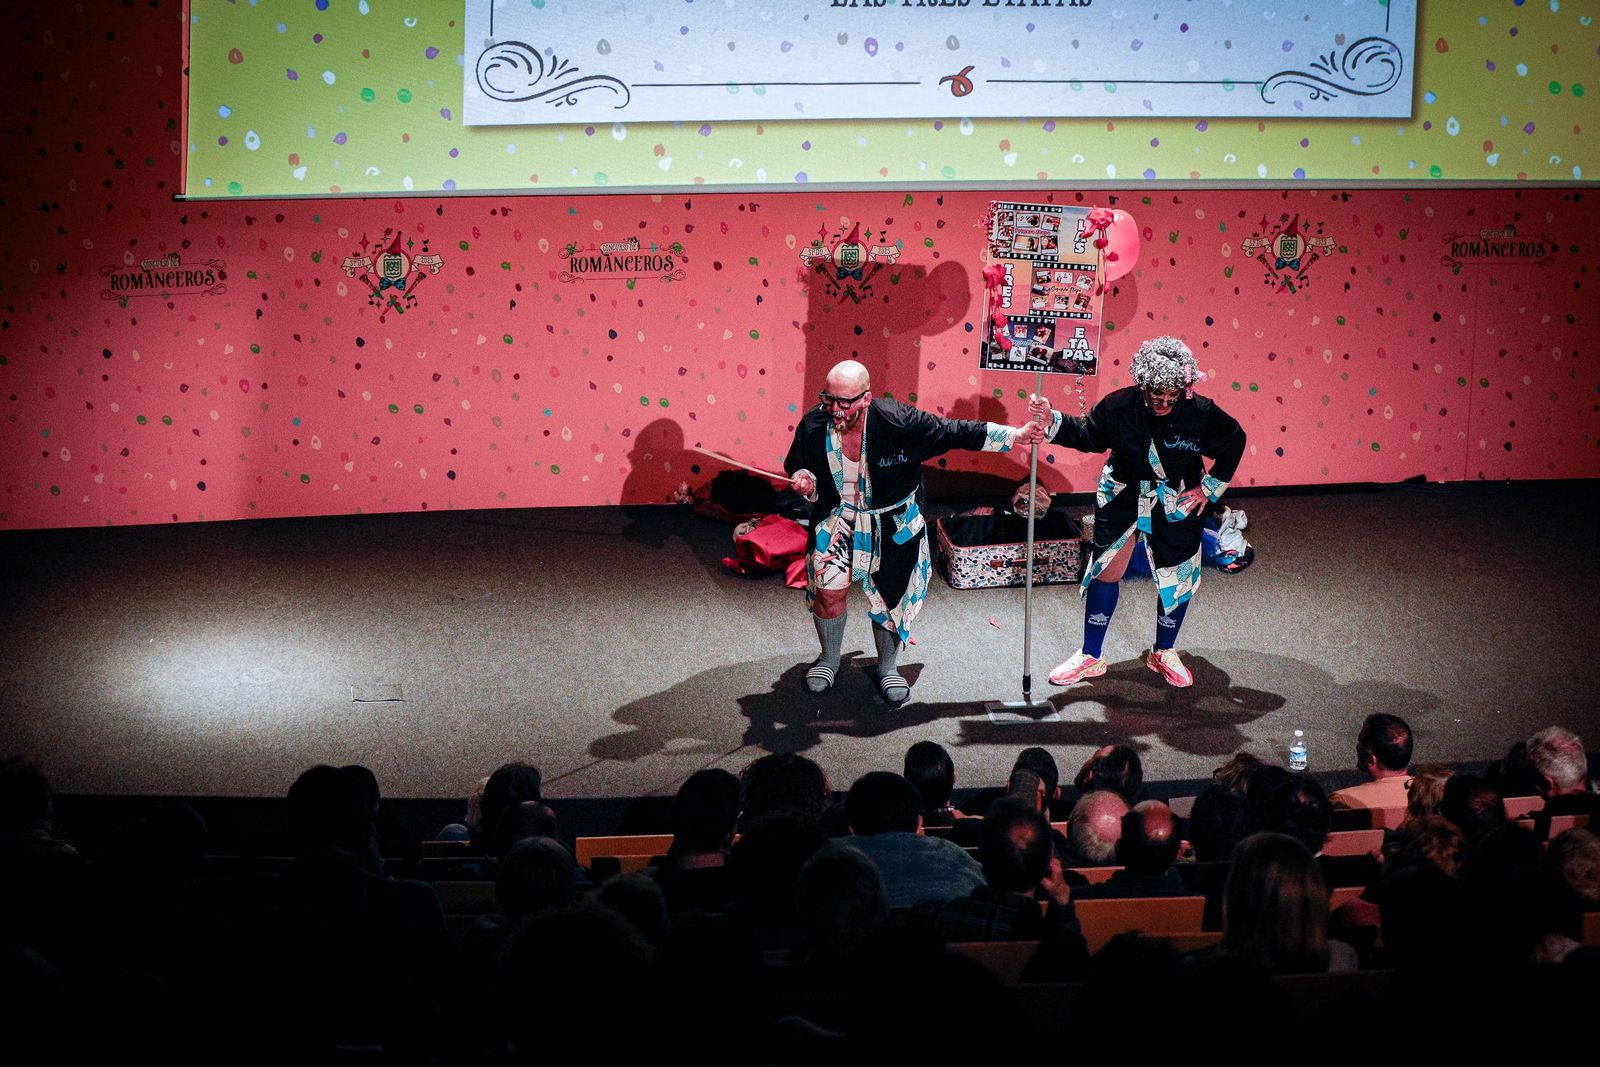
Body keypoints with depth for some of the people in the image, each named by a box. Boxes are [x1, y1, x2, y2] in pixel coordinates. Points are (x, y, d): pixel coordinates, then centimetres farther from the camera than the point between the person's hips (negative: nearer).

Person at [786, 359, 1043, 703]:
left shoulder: (897, 422, -30)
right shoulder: (813, 426, -21)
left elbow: (955, 432, -19)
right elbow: (797, 466, 1)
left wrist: (1014, 436, -17)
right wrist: (802, 480, -24)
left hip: (893, 525, -1)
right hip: (837, 519, 1)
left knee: (890, 598, 9)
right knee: (828, 592, -2)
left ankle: (887, 668, 34)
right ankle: (829, 659, 28)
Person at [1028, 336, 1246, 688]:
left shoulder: (1201, 413, -22)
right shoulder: (1119, 405, -20)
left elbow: (1234, 441, -4)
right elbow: (1086, 436, -4)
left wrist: (1210, 487, -4)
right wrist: (1052, 422, -20)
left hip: (1176, 509, 0)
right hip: (1122, 501, 0)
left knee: (1178, 579, 11)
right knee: (1105, 572, 4)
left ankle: (1164, 653, 34)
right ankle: (1090, 658, 19)